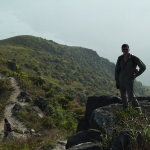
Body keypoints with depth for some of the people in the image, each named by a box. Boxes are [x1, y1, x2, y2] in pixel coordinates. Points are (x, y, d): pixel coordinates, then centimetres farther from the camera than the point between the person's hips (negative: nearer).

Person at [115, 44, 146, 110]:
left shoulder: (134, 58, -16)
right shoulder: (120, 58, -4)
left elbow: (143, 67, -9)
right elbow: (117, 70, 5)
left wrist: (136, 75, -7)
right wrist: (117, 81, 4)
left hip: (129, 81, -4)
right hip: (121, 80, 4)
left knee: (131, 96, -8)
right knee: (123, 95, 17)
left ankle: (136, 106, 20)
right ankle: (125, 106, 41)